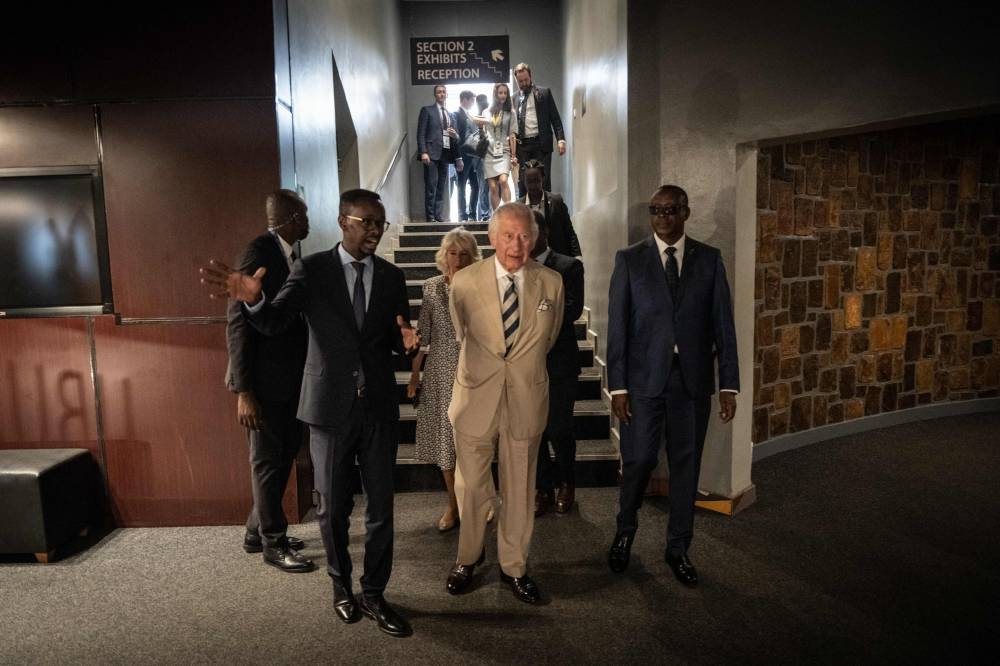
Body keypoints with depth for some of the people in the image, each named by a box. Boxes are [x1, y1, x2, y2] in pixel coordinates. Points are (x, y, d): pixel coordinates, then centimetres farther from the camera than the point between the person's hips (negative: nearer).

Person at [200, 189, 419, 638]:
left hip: (379, 407, 2)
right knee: (333, 508, 12)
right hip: (330, 406, -2)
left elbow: (398, 342, 7)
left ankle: (373, 594, 25)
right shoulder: (312, 269, -5)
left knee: (381, 507, 8)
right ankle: (341, 586, 35)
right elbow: (274, 322, -15)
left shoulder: (392, 276, 3)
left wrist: (407, 341, -17)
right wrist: (252, 299, -37)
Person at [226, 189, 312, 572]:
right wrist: (244, 392, -19)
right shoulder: (258, 255, -16)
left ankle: (257, 533, 35)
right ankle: (273, 544, 22)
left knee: (283, 457, 18)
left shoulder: (292, 254, 8)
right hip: (266, 381, -8)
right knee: (268, 462, 6)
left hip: (292, 378, 8)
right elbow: (238, 325, -17)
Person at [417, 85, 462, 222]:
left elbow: (456, 137, 23)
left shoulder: (451, 114, 21)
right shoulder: (427, 110, 6)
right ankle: (431, 217, -5)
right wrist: (423, 152, -13)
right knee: (431, 186, -8)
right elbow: (421, 133, -2)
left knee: (442, 188, 3)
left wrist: (455, 135, -1)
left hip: (446, 154, 5)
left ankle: (439, 216, 5)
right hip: (432, 153, -5)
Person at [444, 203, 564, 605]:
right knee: (470, 484, 10)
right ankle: (468, 557, 34)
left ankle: (513, 565, 31)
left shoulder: (551, 283, -3)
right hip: (476, 396, 0)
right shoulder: (465, 282, -7)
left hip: (526, 399, 1)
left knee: (519, 486, 12)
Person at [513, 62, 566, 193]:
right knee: (522, 182, 3)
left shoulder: (544, 93, 5)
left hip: (541, 143, -2)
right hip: (521, 145, 2)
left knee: (544, 181, -2)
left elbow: (555, 118, 2)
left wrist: (560, 139, -9)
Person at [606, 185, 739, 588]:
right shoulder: (629, 260, 2)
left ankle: (678, 548, 28)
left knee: (686, 465, 10)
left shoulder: (709, 259, 5)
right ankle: (625, 532, 31)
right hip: (644, 378, -1)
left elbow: (723, 324, 4)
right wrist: (617, 386, -6)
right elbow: (617, 326, -1)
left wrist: (729, 384, -1)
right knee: (638, 460, 3)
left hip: (693, 380, 2)